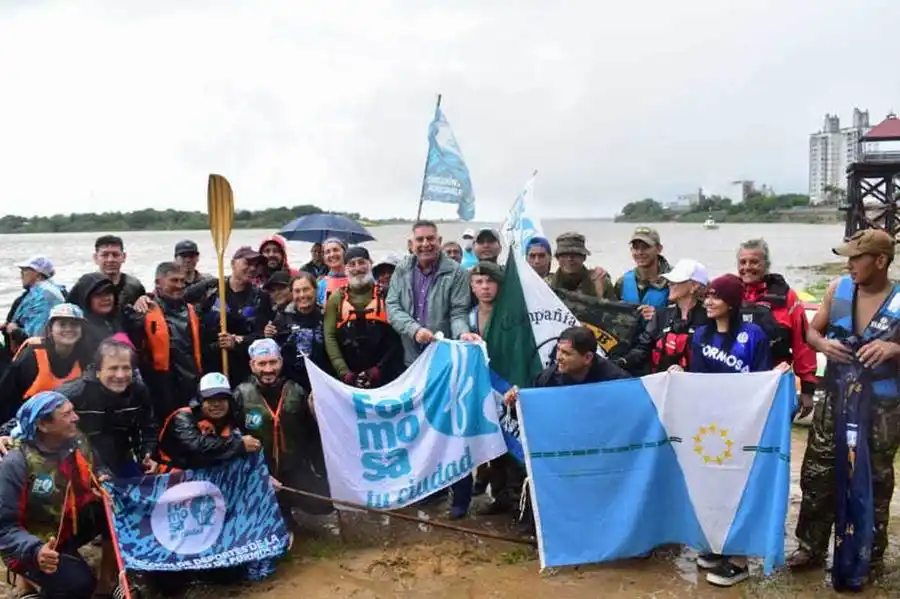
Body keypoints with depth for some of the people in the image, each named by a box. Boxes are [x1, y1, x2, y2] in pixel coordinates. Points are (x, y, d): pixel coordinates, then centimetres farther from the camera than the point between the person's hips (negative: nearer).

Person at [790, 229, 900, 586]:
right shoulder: (838, 288, -2)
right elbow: (811, 332, 7)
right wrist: (823, 344, -14)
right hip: (834, 401, 3)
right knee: (817, 478, 9)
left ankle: (871, 557, 30)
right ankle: (812, 548, 26)